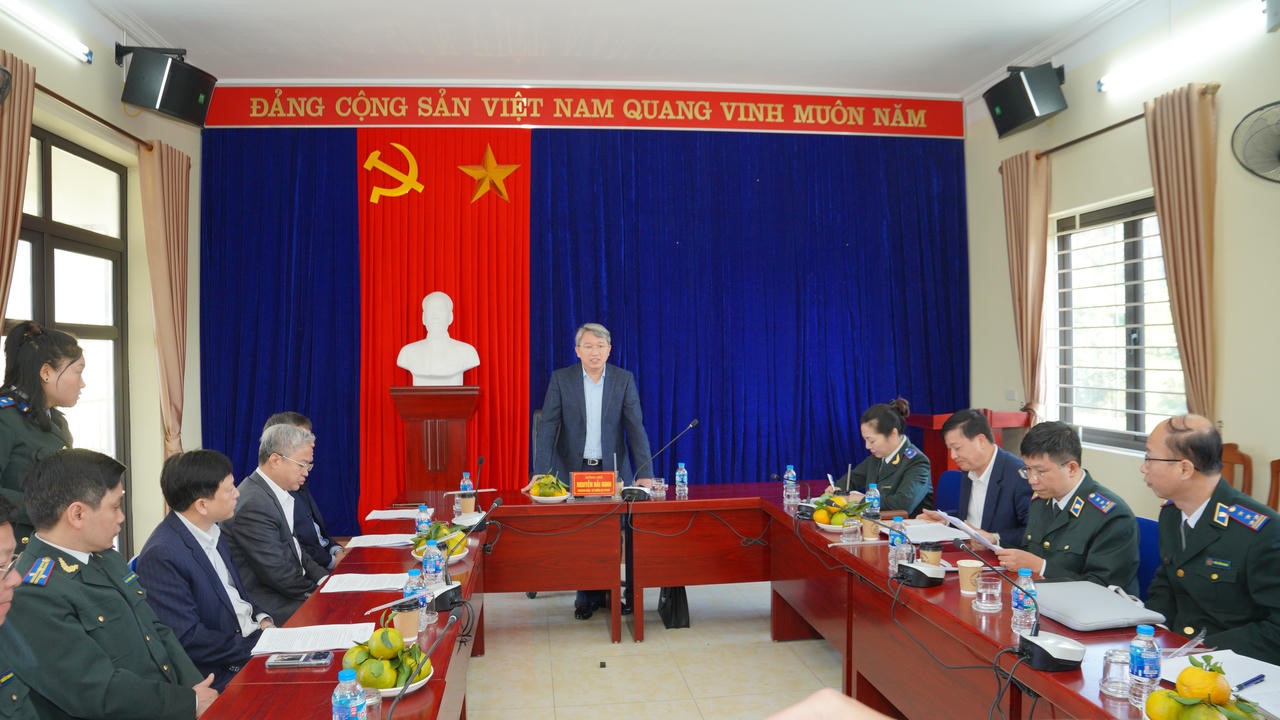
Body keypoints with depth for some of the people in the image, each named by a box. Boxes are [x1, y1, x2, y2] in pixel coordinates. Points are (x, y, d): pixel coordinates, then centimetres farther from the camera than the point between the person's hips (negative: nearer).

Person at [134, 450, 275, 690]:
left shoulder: (212, 531, 6)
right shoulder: (162, 556, -20)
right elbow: (187, 640, -20)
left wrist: (262, 620, 0)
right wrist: (259, 643, -19)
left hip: (255, 636, 8)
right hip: (222, 673, -8)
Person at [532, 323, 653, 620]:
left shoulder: (624, 379, -1)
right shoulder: (561, 379, -3)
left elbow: (635, 428, -5)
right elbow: (548, 427, -7)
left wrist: (645, 473, -13)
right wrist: (540, 472, -17)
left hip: (612, 470, 1)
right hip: (573, 470, -1)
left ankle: (607, 593, 20)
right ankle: (586, 597, 17)